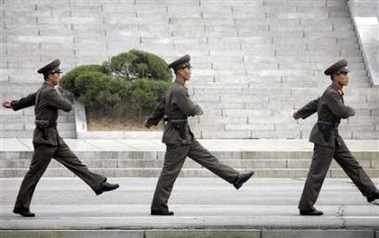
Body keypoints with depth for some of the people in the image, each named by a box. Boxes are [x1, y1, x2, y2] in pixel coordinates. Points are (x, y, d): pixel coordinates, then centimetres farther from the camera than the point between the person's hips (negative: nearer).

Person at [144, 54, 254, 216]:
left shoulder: (174, 89, 12)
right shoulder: (178, 90, -20)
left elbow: (161, 106, 24)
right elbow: (191, 110, -20)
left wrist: (151, 121, 37)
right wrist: (199, 109, 3)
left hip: (185, 135, 10)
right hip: (177, 136, -10)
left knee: (206, 158, 10)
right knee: (170, 172, -4)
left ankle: (235, 178, 12)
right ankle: (158, 207, 2)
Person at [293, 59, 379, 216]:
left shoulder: (335, 92, 11)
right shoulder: (331, 93, -19)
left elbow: (316, 103, 25)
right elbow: (343, 112, -26)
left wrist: (300, 113, 39)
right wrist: (351, 110, -2)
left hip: (333, 136, 10)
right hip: (325, 137, -10)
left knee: (351, 164, 10)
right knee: (318, 173, -5)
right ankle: (306, 207, 1)